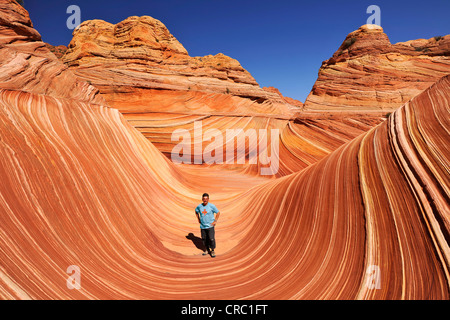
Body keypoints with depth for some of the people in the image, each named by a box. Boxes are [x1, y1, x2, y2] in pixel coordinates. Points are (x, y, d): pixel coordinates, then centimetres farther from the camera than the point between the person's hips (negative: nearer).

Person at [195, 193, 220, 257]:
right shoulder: (199, 206, -2)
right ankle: (207, 249, 30)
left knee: (211, 239, -6)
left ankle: (213, 250, 11)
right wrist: (199, 219, 13)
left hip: (210, 226, -3)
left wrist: (215, 221, -6)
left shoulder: (212, 206, -11)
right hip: (202, 226, 3)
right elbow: (196, 211, 19)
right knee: (204, 239, 10)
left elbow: (218, 213, -1)